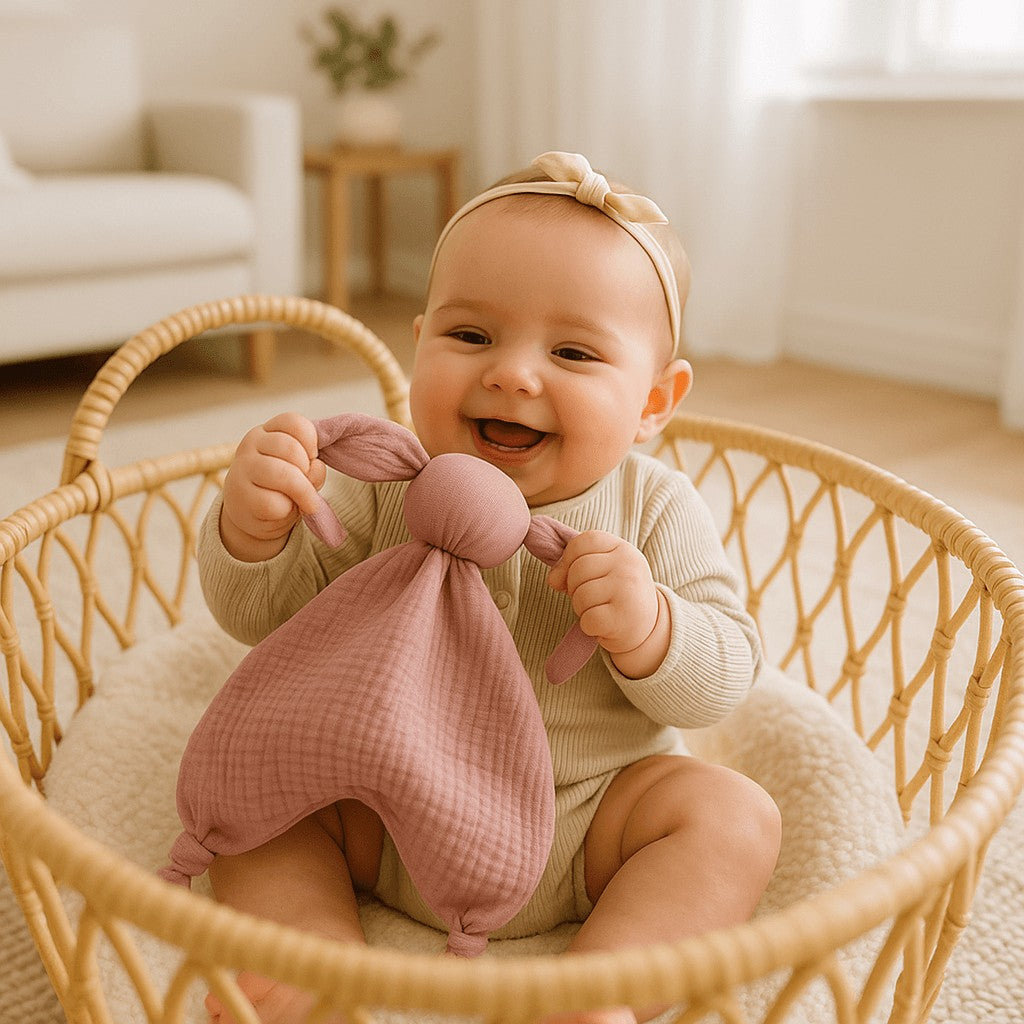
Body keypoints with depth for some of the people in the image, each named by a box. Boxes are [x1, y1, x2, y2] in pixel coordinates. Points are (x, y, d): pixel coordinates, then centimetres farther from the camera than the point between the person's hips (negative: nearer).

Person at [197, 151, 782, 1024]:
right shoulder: (383, 487, -10)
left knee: (735, 814, -19)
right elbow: (264, 615, -7)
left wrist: (648, 630, -34)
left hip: (588, 823, -1)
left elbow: (724, 680, -11)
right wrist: (252, 530, -30)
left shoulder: (655, 510, -12)